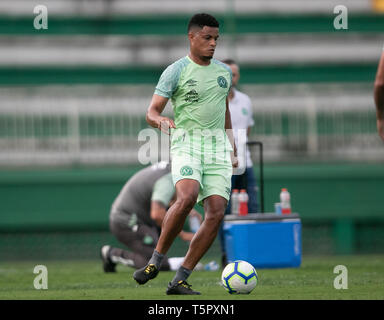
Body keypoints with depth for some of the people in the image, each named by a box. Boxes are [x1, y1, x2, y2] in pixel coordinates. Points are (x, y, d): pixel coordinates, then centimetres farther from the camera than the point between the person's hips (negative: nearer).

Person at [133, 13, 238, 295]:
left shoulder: (224, 71, 16)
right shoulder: (176, 71, 0)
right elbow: (151, 112, -4)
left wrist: (233, 149, 27)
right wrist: (161, 121, -27)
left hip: (218, 146, 5)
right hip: (187, 142, -5)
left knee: (216, 213, -11)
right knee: (187, 197, -31)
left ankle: (180, 281, -6)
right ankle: (156, 261, -13)